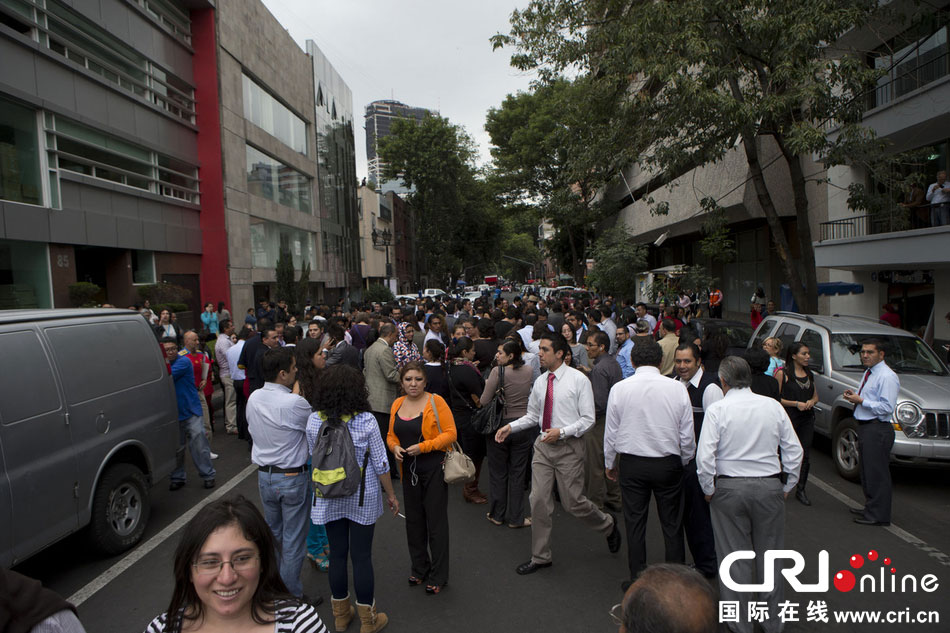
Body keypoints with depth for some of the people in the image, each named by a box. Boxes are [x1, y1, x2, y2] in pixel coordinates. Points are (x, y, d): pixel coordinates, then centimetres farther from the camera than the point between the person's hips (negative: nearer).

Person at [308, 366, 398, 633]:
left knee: (337, 553, 15)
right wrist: (391, 495, 1)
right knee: (362, 555, 8)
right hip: (362, 497, -3)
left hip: (329, 497, 3)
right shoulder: (366, 421, -18)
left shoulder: (314, 420, -10)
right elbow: (380, 465, -11)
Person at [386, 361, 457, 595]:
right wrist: (395, 447, -7)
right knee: (413, 521, 15)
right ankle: (419, 569, 34)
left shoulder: (436, 402, -12)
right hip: (409, 471, 6)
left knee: (436, 522, 3)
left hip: (434, 470, -5)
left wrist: (423, 447, -21)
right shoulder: (397, 404, 5)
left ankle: (438, 577, 17)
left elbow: (450, 433, -14)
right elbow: (391, 435, 15)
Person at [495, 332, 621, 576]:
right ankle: (540, 556, 22)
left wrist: (561, 432, -22)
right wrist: (510, 426, 0)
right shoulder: (539, 382, 5)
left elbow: (588, 419, -11)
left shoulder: (578, 380, -11)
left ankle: (608, 525, 35)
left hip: (569, 446, -5)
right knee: (539, 501, 6)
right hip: (543, 445, 5)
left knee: (573, 502, 3)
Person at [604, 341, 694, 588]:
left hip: (632, 464, 0)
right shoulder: (677, 388, -7)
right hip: (668, 463, 1)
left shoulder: (619, 389, -7)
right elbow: (687, 434, -1)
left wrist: (610, 463, 13)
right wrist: (684, 463, 16)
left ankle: (637, 580, 20)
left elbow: (611, 432, -1)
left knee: (634, 523, 11)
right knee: (672, 525, 13)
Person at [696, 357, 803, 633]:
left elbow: (704, 457, -16)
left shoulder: (717, 409, -10)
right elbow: (794, 451, 3)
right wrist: (787, 486, 14)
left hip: (729, 488, -3)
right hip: (769, 487, 3)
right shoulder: (773, 406, 0)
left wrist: (709, 490, -1)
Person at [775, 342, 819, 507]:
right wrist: (796, 403, -15)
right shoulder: (782, 373, -5)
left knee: (805, 454, 5)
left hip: (807, 418, 6)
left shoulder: (810, 374, 14)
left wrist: (811, 402, -1)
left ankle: (800, 490, 15)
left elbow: (815, 396, 21)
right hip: (789, 417, -6)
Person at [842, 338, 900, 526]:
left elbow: (887, 407, -21)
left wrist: (861, 401, -19)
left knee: (877, 473, -4)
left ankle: (878, 515, 4)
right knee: (867, 471, 18)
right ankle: (870, 507, 31)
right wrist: (854, 395, 8)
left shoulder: (887, 377, -15)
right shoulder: (869, 373, 15)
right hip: (864, 426, 10)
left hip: (877, 430, -10)